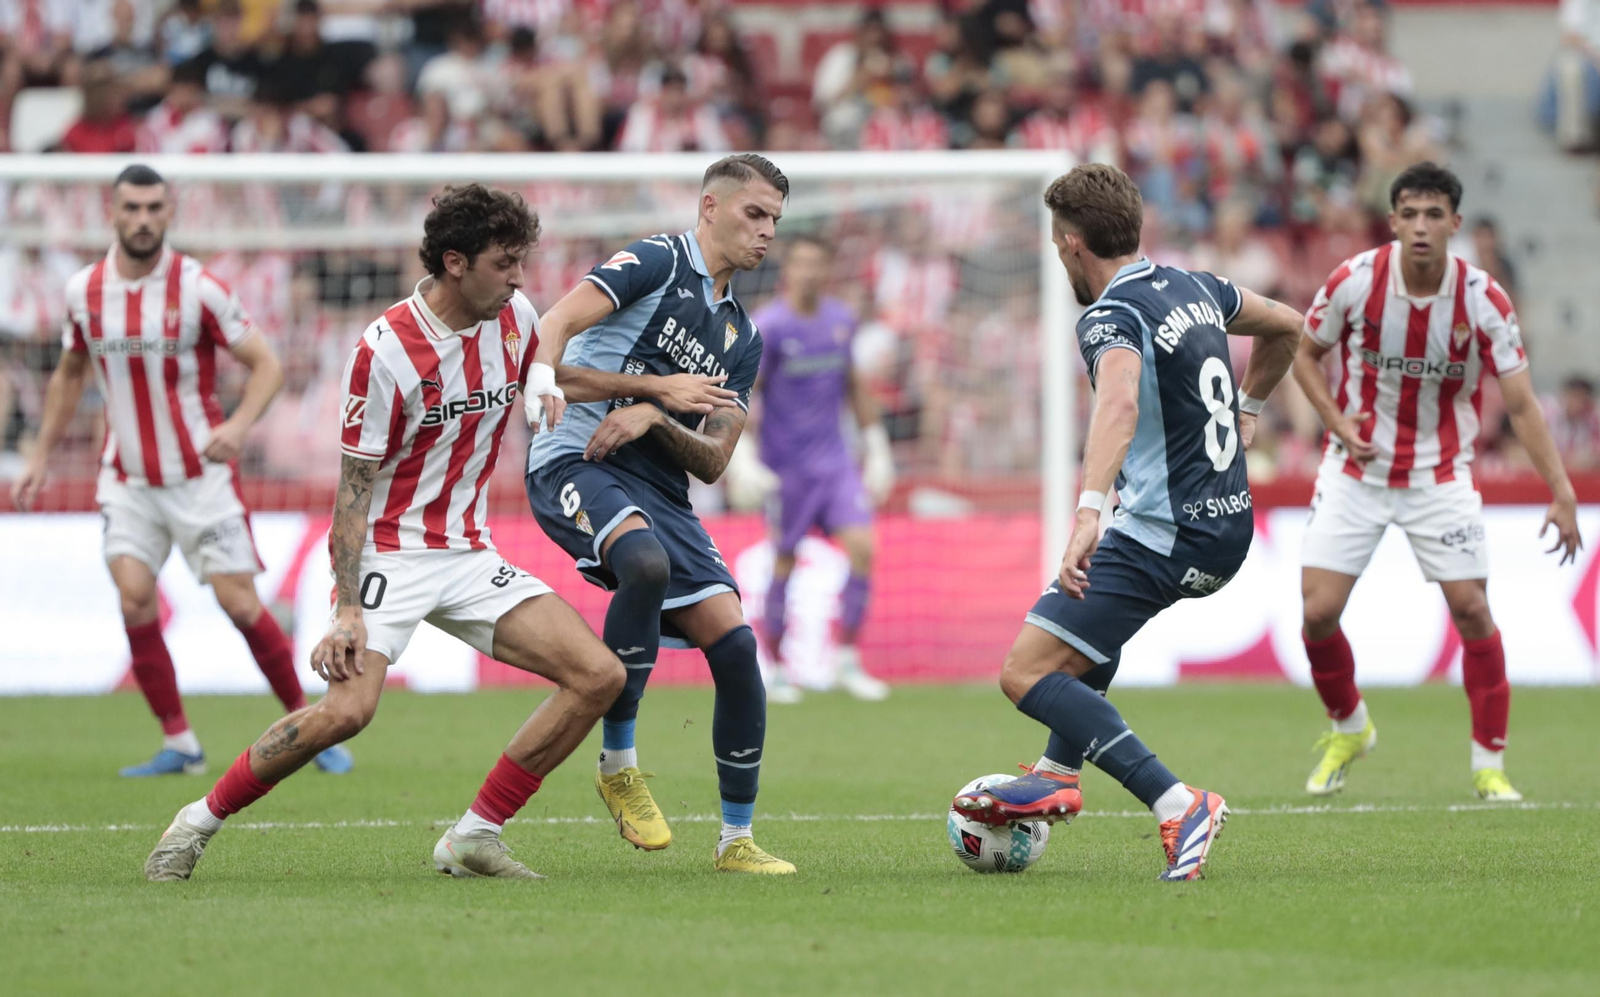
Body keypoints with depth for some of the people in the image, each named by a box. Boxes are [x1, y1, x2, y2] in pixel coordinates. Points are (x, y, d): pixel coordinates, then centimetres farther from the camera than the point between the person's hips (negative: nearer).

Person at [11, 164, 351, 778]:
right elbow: (69, 375, 17)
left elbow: (266, 365, -9)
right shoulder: (85, 291, 0)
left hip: (201, 473, -3)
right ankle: (178, 745, -3)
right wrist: (40, 458, 15)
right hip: (127, 479, 3)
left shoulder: (198, 289, -11)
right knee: (135, 598, -13)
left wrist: (239, 424, -27)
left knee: (239, 602, -6)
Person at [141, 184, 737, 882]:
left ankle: (474, 837, 0)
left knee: (599, 675, -7)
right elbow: (353, 487, -15)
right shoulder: (385, 350, -18)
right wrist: (348, 610, -22)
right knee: (347, 710, -28)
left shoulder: (514, 319, 1)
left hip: (470, 557, 7)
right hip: (390, 555, -7)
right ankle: (201, 820, -7)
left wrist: (655, 387, 21)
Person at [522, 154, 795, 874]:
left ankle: (737, 840, 6)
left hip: (659, 489, 7)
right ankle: (618, 763, -22)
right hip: (575, 462, -7)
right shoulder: (658, 262, 1)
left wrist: (655, 419, -7)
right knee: (647, 562, -37)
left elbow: (712, 462, 14)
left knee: (734, 643, -7)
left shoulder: (741, 339, 20)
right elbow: (561, 320, -14)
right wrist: (543, 372, -37)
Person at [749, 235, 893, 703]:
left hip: (835, 462, 4)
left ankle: (847, 660, 0)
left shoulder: (841, 320, 6)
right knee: (783, 564, 1)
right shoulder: (767, 327, -11)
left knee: (862, 548, -10)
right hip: (786, 466, -4)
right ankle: (774, 668, 16)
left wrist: (876, 446, 17)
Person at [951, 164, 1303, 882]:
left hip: (1163, 537, -10)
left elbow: (1120, 401, -37)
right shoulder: (1196, 289, 11)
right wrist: (1245, 408, 36)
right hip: (1229, 528, 10)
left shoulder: (1111, 318, -15)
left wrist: (1088, 512, -48)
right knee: (1097, 607, 37)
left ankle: (1178, 807, -20)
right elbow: (1286, 328, 29)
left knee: (1025, 674, -10)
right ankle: (1059, 776, 36)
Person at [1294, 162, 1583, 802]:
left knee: (1471, 607, -9)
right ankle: (1348, 730, 22)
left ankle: (1490, 765, 6)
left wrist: (1561, 493, -19)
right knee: (1318, 610, -7)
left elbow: (1521, 404, -12)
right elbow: (1305, 354, 4)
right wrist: (1336, 420, -12)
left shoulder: (1483, 300, -15)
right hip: (1357, 469, 1)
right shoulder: (1354, 281, -14)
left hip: (1440, 473, 0)